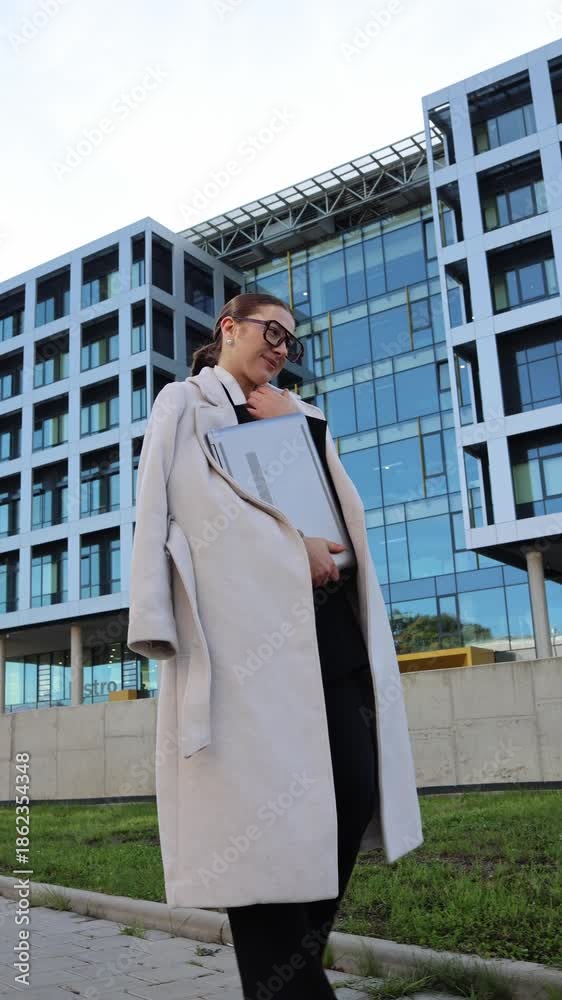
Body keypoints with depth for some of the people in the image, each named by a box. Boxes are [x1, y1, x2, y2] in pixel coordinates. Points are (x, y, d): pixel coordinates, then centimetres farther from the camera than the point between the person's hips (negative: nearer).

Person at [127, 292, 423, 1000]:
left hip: (327, 628, 6)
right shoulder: (186, 403, 13)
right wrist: (292, 544, -11)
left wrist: (294, 425, 6)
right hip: (248, 628, -6)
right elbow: (194, 496, -5)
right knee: (261, 810, -8)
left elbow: (345, 504, 20)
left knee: (354, 791, -2)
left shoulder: (301, 416, 32)